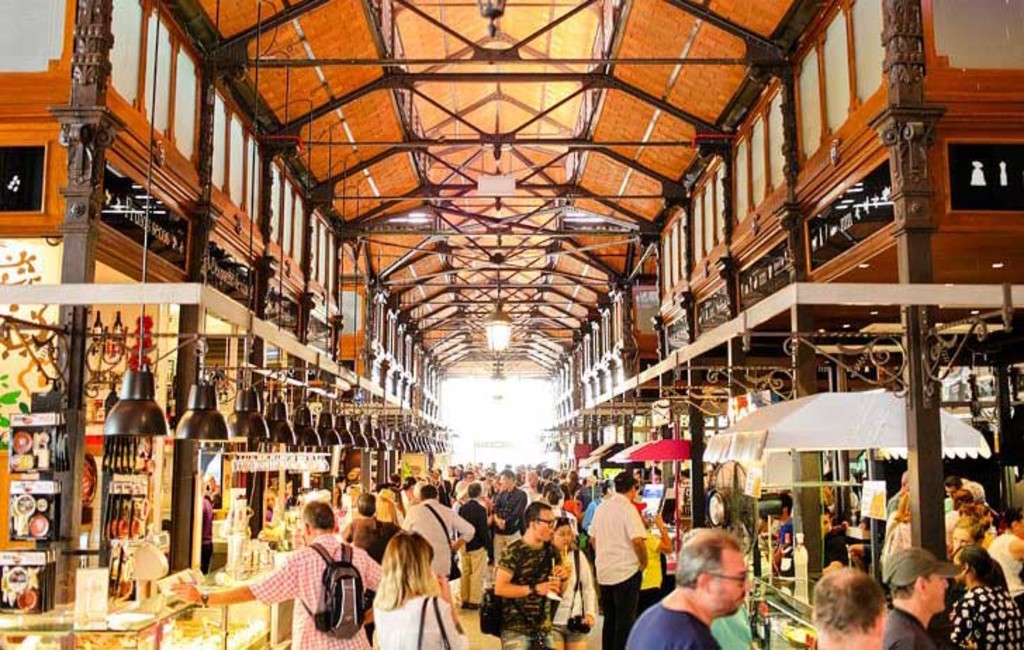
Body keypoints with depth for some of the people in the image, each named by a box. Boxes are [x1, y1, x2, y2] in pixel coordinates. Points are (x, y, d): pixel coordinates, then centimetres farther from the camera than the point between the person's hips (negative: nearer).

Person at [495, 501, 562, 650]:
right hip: (516, 629, -6)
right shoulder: (513, 552, -12)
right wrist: (534, 589, -23)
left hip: (543, 629, 6)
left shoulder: (550, 551, 8)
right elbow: (499, 588, -19)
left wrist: (562, 579, -5)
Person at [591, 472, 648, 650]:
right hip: (626, 572, -6)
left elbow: (593, 539, 14)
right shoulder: (628, 508, -15)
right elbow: (637, 540, -25)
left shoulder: (601, 508, 7)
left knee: (609, 620, 17)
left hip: (604, 572, 7)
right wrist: (644, 562, -10)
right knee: (625, 621, 3)